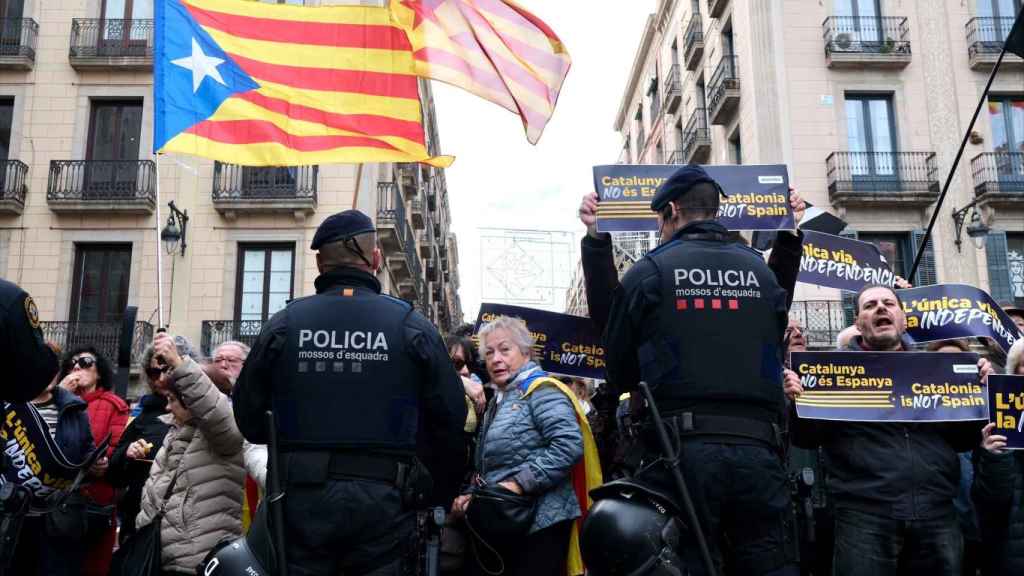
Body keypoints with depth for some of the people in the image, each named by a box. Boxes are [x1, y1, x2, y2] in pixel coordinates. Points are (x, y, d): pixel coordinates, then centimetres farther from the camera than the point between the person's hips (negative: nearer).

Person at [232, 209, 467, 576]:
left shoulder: (284, 324, 1)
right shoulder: (413, 326, -2)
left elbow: (248, 412, 7)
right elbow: (450, 420, -2)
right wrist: (439, 497, 10)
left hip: (302, 495, 1)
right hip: (382, 500, -1)